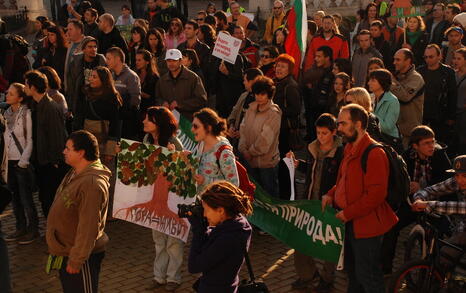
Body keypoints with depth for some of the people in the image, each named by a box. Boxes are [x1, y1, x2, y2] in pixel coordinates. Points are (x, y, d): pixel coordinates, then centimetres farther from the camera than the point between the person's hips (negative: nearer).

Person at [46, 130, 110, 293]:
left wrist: (76, 260, -24)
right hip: (65, 251, 10)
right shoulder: (75, 173, 4)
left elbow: (88, 227, -29)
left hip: (80, 255, -10)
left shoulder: (92, 184, -29)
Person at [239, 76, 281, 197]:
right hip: (250, 160, 6)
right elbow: (243, 129, 3)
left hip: (267, 161, -6)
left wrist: (251, 152, -11)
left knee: (270, 194, 8)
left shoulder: (274, 113, -17)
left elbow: (265, 139, -20)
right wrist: (243, 150, -8)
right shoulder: (251, 108, 3)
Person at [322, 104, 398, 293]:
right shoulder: (350, 148, 10)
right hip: (349, 222, 10)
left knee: (367, 276, 0)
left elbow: (376, 194, -26)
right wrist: (331, 195, 5)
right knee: (352, 270, 23)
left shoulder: (374, 153, -21)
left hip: (366, 225, -10)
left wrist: (348, 213, -21)